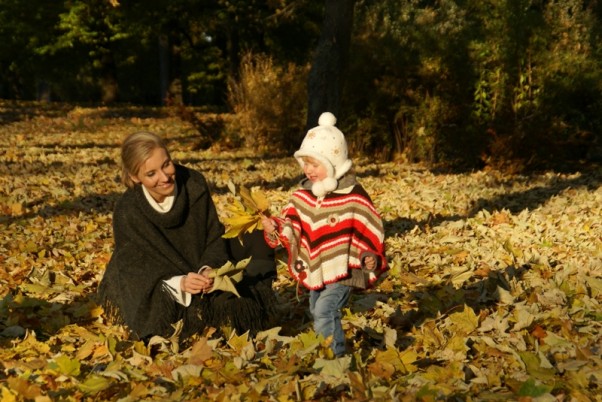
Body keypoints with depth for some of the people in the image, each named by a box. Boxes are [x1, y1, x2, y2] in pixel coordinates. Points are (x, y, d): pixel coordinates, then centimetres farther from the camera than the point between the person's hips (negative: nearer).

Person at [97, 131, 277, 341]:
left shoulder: (194, 184, -17)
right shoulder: (127, 212, -22)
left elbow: (214, 236, -11)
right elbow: (136, 267, -22)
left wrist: (208, 269, -33)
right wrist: (178, 283, -41)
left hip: (198, 270, 3)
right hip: (153, 284, -3)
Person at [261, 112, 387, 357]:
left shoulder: (354, 198, -15)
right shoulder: (303, 195, 2)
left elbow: (370, 231, -9)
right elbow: (291, 225, 0)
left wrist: (371, 258, -19)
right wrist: (275, 228, -19)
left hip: (343, 270, -7)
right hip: (315, 271, 7)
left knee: (324, 310, -18)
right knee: (317, 312, 17)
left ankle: (335, 356, -7)